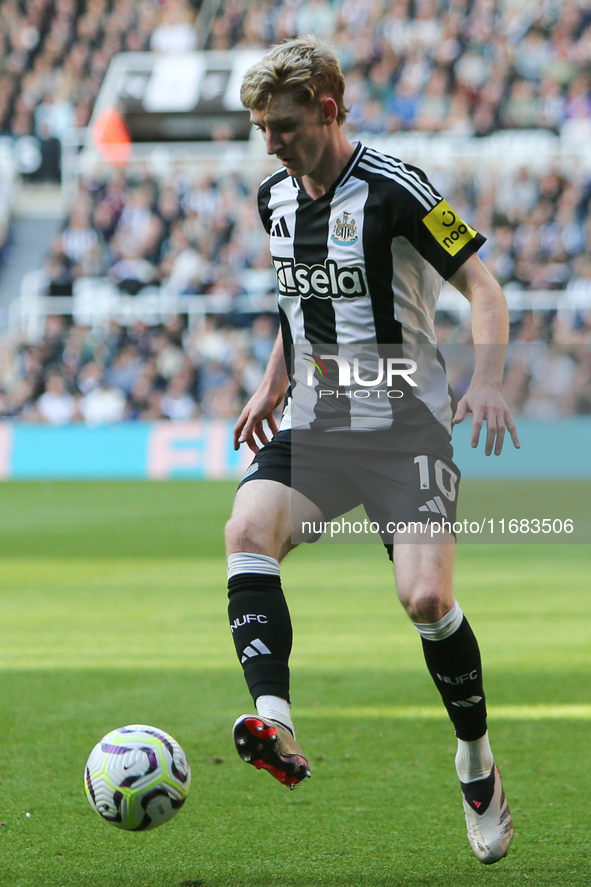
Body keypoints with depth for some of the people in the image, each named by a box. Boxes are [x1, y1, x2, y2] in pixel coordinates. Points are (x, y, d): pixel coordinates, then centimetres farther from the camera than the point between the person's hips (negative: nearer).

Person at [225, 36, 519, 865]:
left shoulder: (393, 189, -13)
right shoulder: (276, 196, 9)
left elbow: (482, 285, -12)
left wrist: (486, 381, -26)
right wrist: (273, 385, 22)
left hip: (406, 428, -6)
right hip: (312, 424, 6)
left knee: (425, 596, -17)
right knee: (246, 532, -23)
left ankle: (477, 762, 8)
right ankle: (277, 728, -37)